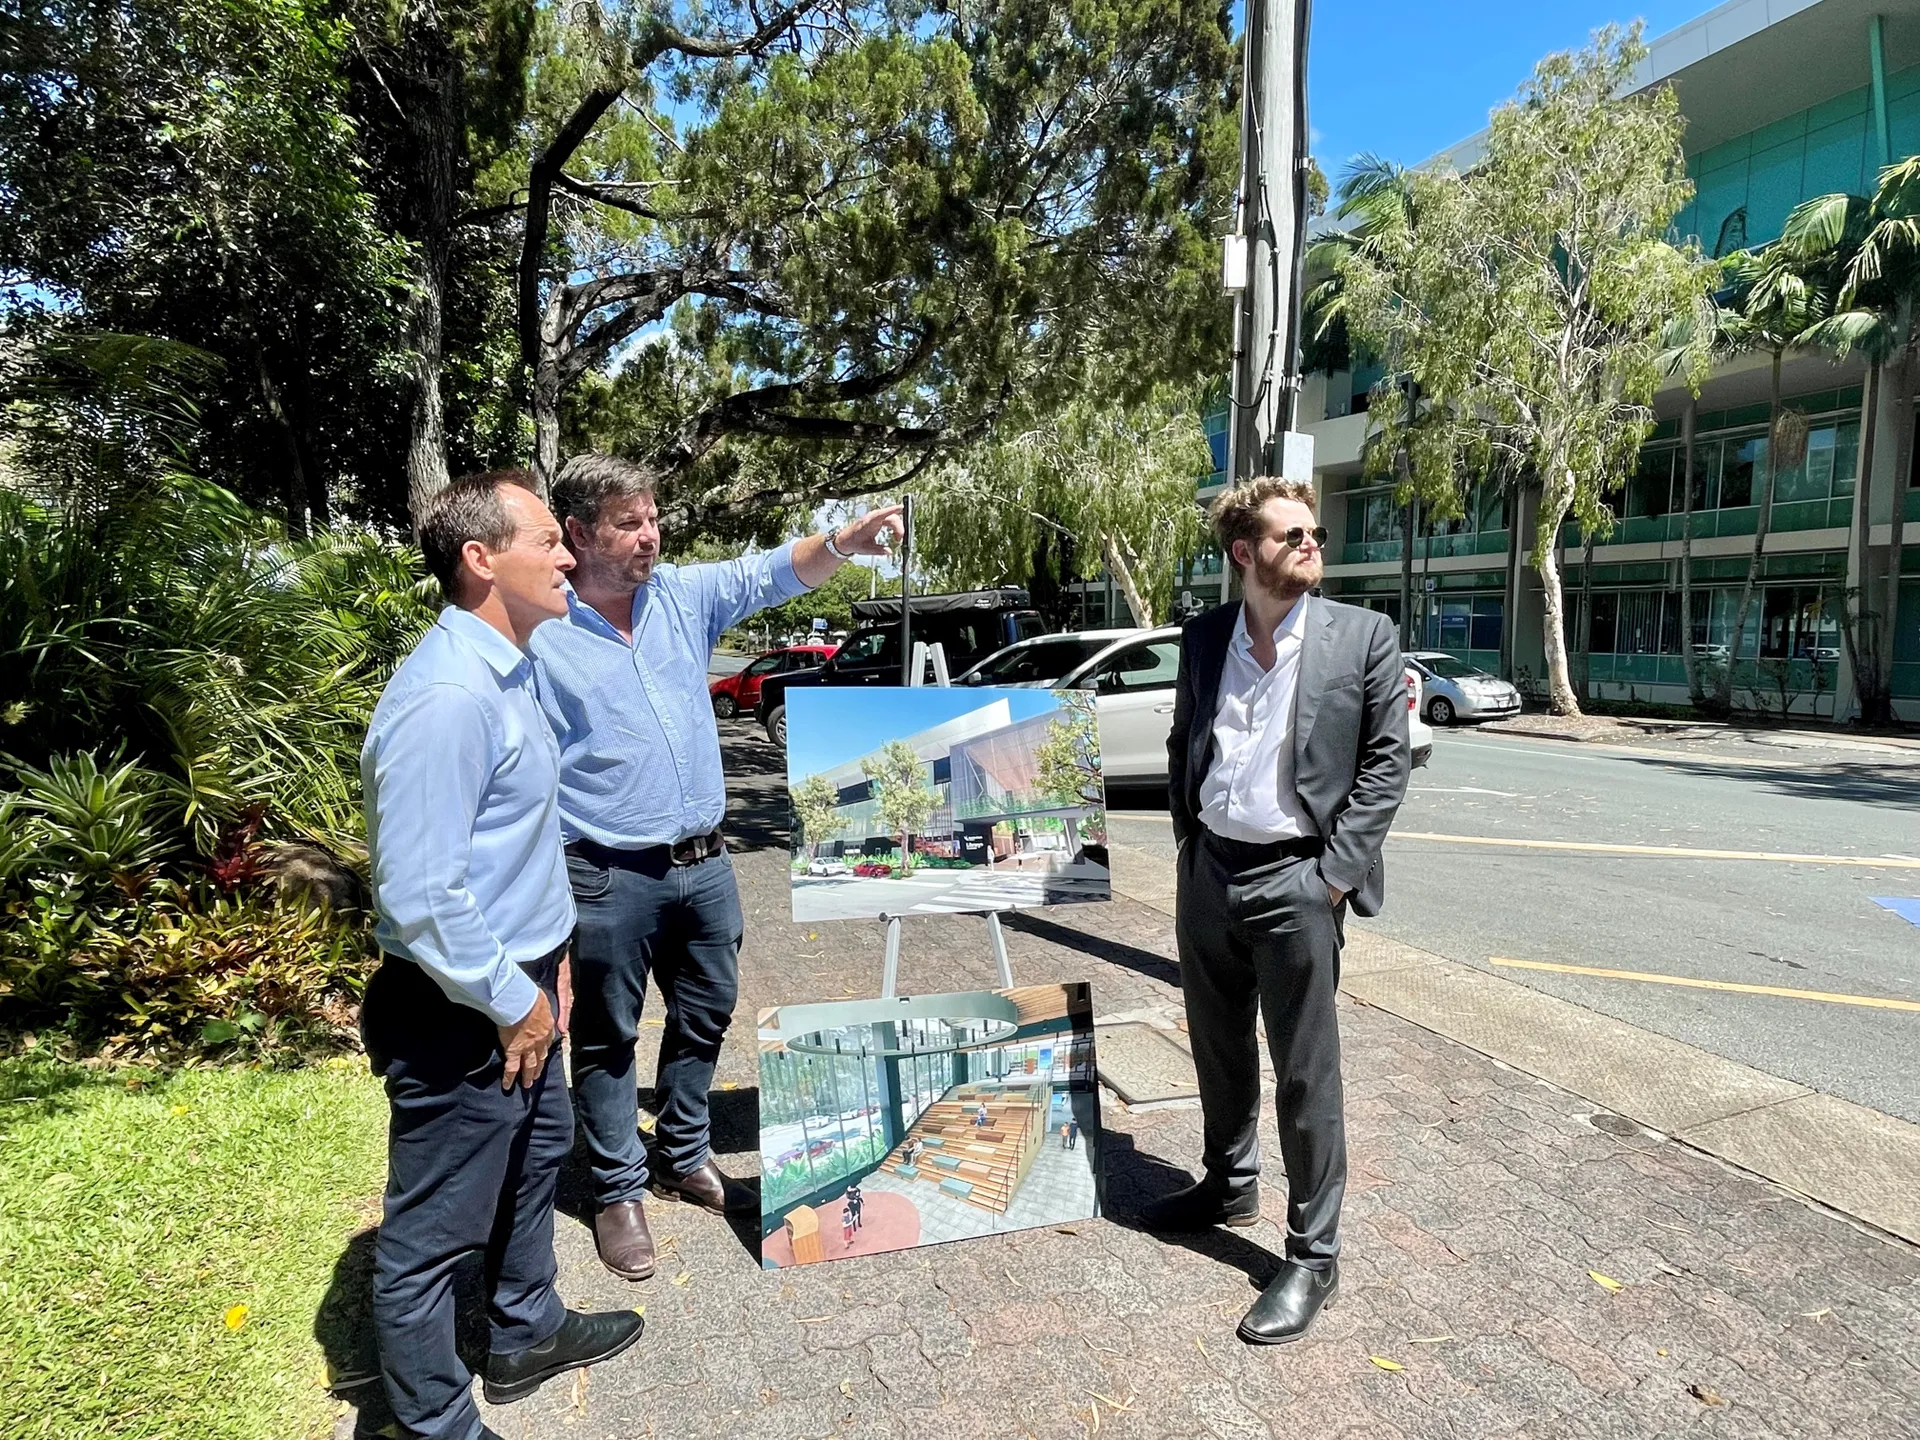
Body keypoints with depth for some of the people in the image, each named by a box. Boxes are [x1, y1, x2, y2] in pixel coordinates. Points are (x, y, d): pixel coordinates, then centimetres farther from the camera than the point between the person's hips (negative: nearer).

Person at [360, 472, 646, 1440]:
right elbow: (418, 896, -28)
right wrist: (511, 1002, -17)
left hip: (518, 986, 11)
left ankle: (526, 1334, 50)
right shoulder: (447, 696, -26)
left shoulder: (507, 671, 6)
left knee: (534, 1159, 27)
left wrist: (550, 955, 14)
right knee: (432, 1233, 9)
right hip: (460, 1016, -11)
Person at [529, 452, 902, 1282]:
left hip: (704, 863, 5)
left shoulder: (683, 595, 3)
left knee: (705, 1017, 19)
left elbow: (770, 575, -2)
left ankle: (684, 1158, 40)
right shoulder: (540, 637, -11)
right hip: (611, 878, -5)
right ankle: (618, 1190, 31)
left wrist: (840, 544, -22)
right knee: (608, 1038, 12)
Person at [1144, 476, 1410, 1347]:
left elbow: (1386, 762, -5)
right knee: (1219, 1053, 20)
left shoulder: (1363, 636, -5)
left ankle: (1313, 1255, 20)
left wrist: (1335, 871, -11)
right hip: (1208, 875, 5)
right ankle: (1230, 1186, 42)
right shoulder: (1203, 639, 6)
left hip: (1296, 882, -4)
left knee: (1307, 1077, 4)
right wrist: (1189, 839, 7)